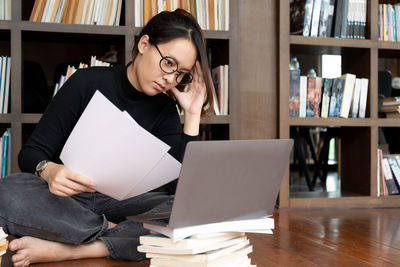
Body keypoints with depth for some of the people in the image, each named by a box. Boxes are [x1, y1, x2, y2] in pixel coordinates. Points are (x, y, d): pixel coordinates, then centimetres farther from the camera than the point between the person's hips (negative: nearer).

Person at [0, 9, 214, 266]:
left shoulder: (164, 109, 4)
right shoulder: (89, 83, -5)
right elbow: (31, 153, -6)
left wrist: (193, 115, -10)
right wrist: (49, 171, -30)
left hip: (120, 206, 3)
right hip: (65, 198, -2)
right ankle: (120, 234, -21)